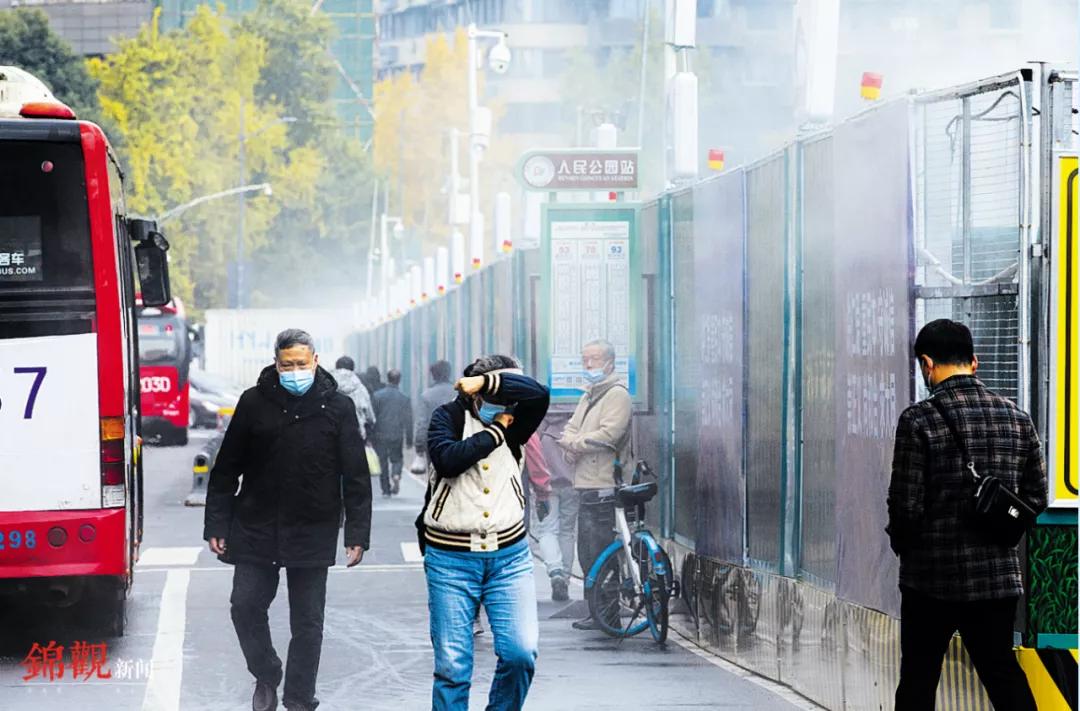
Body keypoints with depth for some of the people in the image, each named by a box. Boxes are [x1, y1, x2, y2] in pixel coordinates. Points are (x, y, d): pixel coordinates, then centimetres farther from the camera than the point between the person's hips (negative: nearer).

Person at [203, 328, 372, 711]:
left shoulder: (338, 407, -2)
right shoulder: (254, 403, -1)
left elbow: (356, 477, -1)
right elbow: (226, 469, 4)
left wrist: (357, 533, -6)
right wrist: (217, 525, 1)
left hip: (312, 533, -1)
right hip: (256, 529, 1)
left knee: (307, 621, 4)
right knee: (246, 606, 1)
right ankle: (266, 676, 25)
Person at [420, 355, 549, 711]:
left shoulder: (512, 423, 9)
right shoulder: (449, 417, 2)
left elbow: (537, 394, -12)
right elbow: (447, 459, -18)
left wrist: (484, 382, -14)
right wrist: (496, 431, -11)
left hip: (509, 557, 2)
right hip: (450, 559, -2)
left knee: (521, 652, -10)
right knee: (452, 665, -2)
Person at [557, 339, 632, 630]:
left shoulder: (617, 394, -9)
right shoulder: (589, 395, 22)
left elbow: (608, 434, -20)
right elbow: (572, 427, 18)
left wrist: (574, 443, -10)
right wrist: (571, 446, -4)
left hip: (602, 486, -10)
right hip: (586, 486, 10)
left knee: (599, 552, -10)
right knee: (587, 552, 13)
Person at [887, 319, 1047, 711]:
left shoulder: (919, 420, -13)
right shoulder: (1016, 417, 2)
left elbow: (907, 504, -14)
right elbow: (1035, 497, 7)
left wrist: (901, 541, 6)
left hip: (933, 576, -4)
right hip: (999, 573, 4)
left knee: (918, 679, 8)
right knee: (1003, 671, 11)